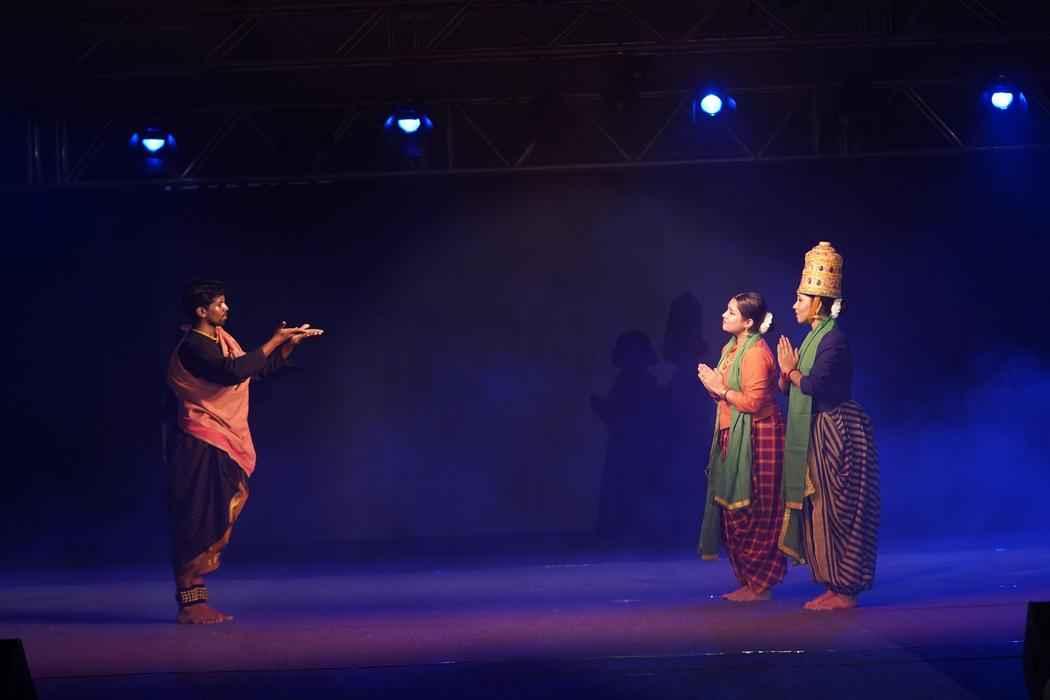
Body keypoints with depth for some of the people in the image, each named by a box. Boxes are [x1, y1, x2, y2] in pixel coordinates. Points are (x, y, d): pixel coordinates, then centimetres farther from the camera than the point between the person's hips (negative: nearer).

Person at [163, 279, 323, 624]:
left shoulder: (221, 339, 13)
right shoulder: (193, 347, -16)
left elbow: (259, 369, 21)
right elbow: (232, 372, -30)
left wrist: (291, 342, 9)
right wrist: (273, 341, -23)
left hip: (224, 446, 9)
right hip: (202, 447, -9)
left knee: (215, 524, 9)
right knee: (197, 523, -9)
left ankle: (198, 600, 13)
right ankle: (189, 603, -6)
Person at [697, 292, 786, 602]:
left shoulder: (755, 353, -16)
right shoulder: (731, 349, 14)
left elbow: (754, 402, -22)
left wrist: (721, 390, -14)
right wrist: (712, 385, 1)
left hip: (756, 437, -10)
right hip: (733, 436, 10)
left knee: (750, 513, -5)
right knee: (733, 512, 10)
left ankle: (760, 585, 3)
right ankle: (749, 582, 17)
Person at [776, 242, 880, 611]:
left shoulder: (834, 338, -14)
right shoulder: (814, 337, 14)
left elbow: (815, 384, -22)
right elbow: (787, 386, 14)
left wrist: (791, 372, -5)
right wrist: (787, 372, -6)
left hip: (837, 433, -10)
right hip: (817, 433, 10)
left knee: (837, 511, -6)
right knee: (819, 509, 10)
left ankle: (845, 590, -2)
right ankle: (833, 586, 14)